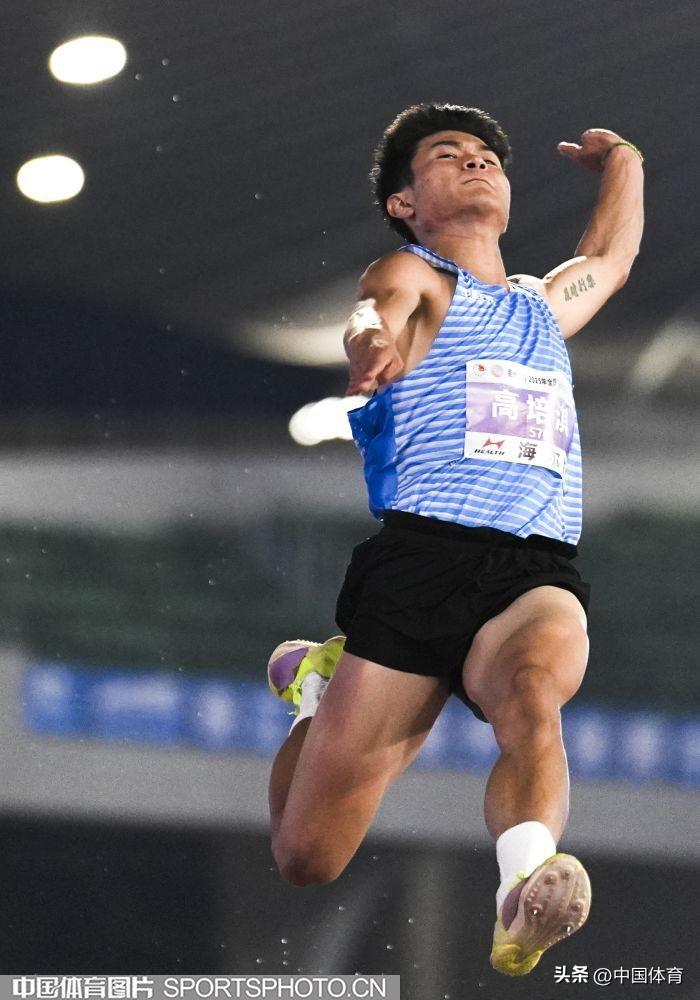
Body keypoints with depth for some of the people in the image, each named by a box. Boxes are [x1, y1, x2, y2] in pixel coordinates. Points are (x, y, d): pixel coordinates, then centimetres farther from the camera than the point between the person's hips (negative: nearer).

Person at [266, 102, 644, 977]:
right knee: (307, 860, -1)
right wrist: (372, 342, -35)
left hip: (538, 574, 3)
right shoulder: (411, 276, 12)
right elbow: (376, 314, -13)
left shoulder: (544, 304, 31)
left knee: (534, 683, -38)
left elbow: (610, 257, 54)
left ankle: (526, 887, -59)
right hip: (422, 555, -3)